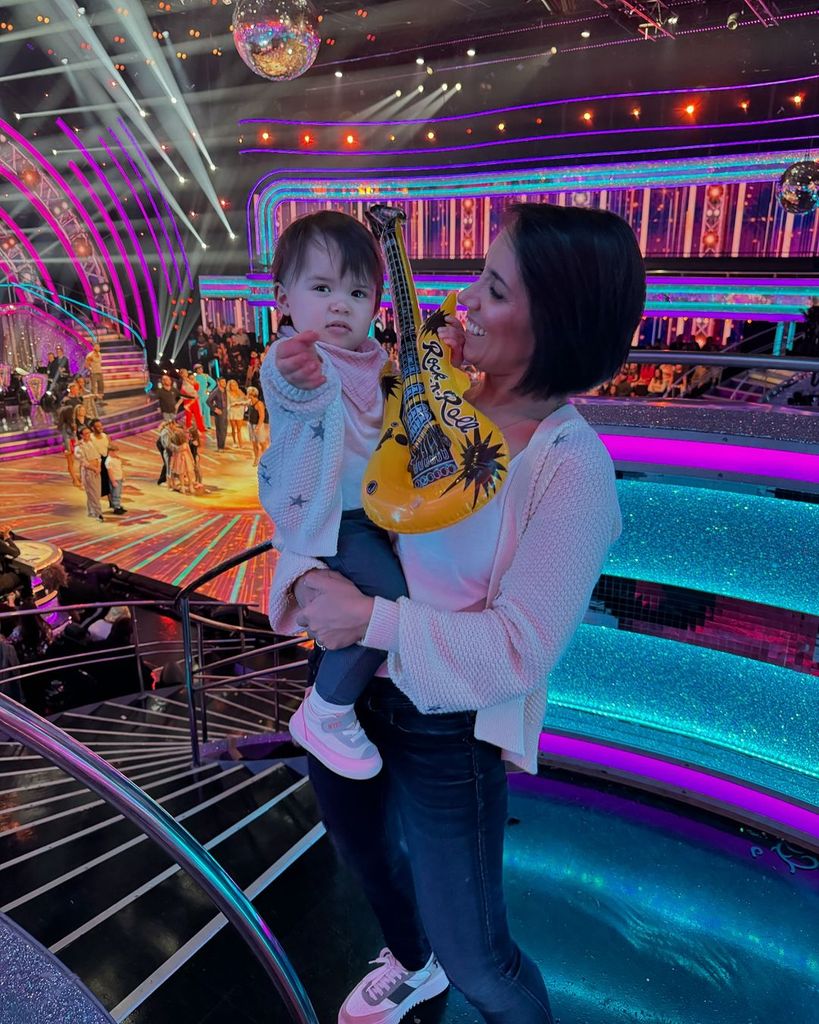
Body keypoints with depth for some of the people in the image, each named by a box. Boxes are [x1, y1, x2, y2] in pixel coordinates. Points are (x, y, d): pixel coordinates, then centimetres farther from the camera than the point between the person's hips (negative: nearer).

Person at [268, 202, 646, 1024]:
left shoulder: (572, 469, -23)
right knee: (359, 844, 33)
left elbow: (518, 647, -23)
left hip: (447, 732, -6)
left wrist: (371, 621, -28)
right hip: (353, 687, 7)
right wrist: (306, 574, -21)